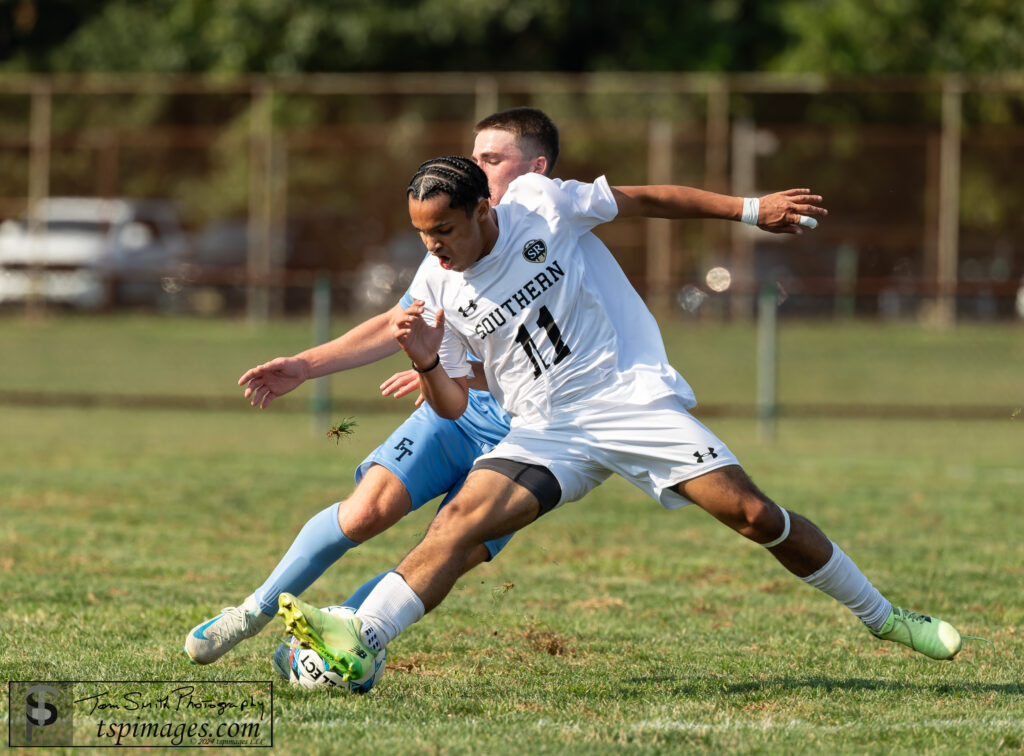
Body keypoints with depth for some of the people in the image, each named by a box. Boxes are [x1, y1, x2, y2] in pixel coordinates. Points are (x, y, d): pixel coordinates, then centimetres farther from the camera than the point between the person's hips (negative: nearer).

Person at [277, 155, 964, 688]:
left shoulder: (540, 204, -8)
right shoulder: (435, 289, -3)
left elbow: (646, 201, 6)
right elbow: (452, 405, 3)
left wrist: (752, 209, 7)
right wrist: (427, 365, -19)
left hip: (633, 398, -1)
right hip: (546, 432, 1)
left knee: (753, 513, -8)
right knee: (462, 518, -23)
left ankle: (881, 617, 8)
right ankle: (359, 643, -36)